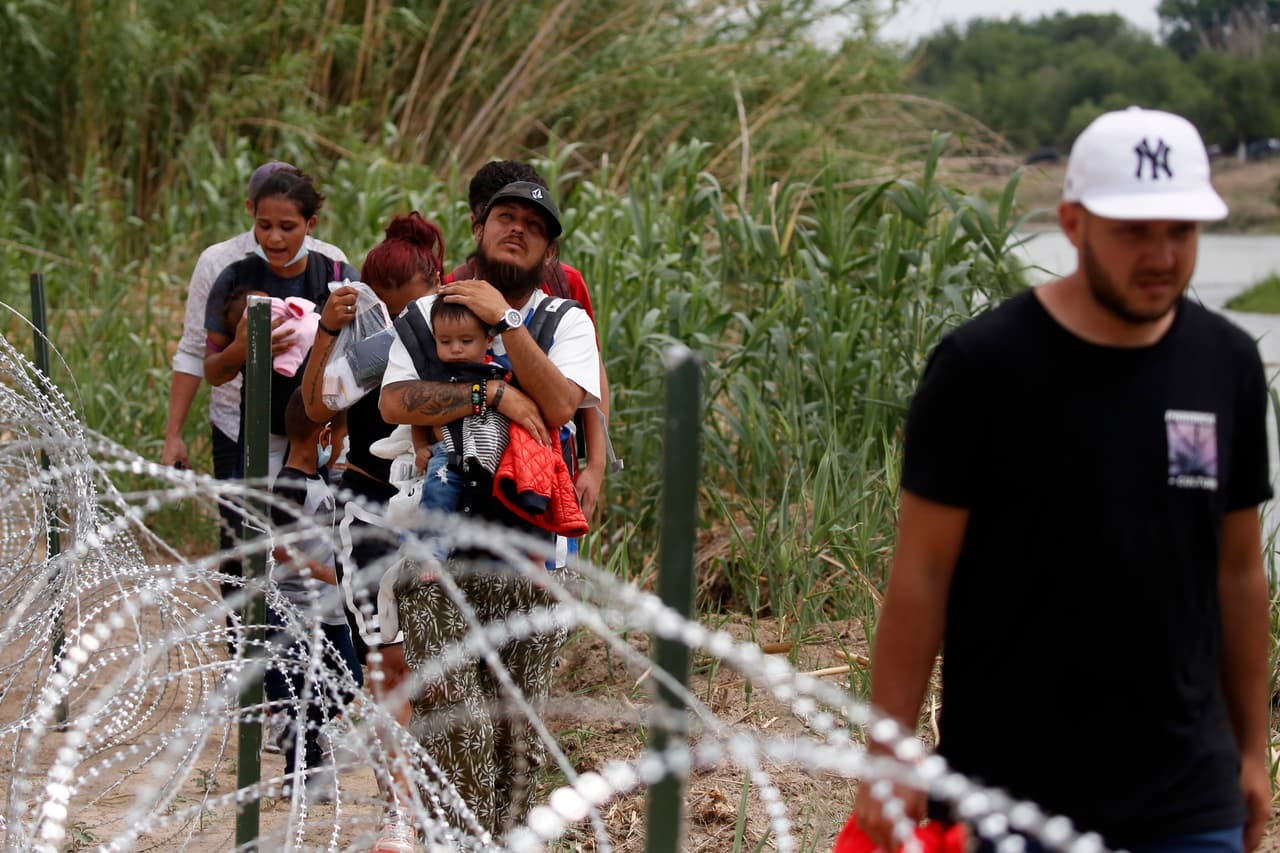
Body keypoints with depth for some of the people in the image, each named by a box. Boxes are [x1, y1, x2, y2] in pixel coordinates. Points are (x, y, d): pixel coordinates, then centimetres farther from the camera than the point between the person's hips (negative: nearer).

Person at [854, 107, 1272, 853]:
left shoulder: (1228, 365, 4)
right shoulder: (983, 367, -9)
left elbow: (1240, 570, 11)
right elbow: (922, 573, -7)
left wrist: (1253, 749, 12)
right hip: (1014, 792, -3)